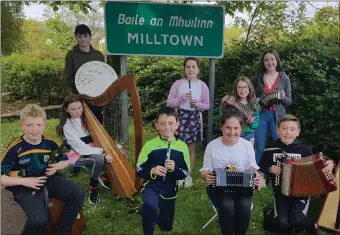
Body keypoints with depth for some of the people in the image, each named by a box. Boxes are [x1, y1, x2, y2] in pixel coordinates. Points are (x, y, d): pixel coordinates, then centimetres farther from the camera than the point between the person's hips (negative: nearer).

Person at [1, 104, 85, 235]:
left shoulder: (50, 143, -3)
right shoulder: (15, 148, -15)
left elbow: (65, 161, 14)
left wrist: (57, 167, -8)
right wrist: (25, 181, -22)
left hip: (47, 179, 5)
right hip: (24, 187, -4)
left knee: (78, 194, -14)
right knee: (39, 219, -30)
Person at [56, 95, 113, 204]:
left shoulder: (85, 119, 4)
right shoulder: (67, 126, -14)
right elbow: (81, 148, -21)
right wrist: (103, 152, -28)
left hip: (90, 149, 7)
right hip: (77, 154, -6)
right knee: (99, 159, -33)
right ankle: (92, 188, -14)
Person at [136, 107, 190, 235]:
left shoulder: (182, 147, -7)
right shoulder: (150, 145, -11)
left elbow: (185, 173, -2)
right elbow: (139, 170, -7)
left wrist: (174, 169, -22)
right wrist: (152, 171, -26)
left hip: (169, 191, 3)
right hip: (151, 187, -2)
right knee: (149, 205, -36)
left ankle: (154, 215, 52)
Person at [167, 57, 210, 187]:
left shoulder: (202, 85, 2)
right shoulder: (177, 84, 0)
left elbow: (207, 105, 5)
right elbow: (169, 102, -2)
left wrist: (197, 104, -15)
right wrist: (181, 98, -17)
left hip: (194, 118, 1)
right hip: (179, 117, -1)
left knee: (191, 148, 8)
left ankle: (188, 175, 20)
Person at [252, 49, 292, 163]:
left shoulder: (284, 78, 3)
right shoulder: (257, 78, 3)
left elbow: (289, 101, 5)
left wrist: (283, 97, -16)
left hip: (277, 116, 0)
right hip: (260, 115, 0)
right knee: (259, 148, 6)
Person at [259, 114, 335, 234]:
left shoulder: (304, 150, -6)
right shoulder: (271, 150, -5)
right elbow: (261, 167, 7)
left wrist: (329, 164, -19)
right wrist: (270, 169, -12)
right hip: (281, 192, 0)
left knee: (297, 220, -23)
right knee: (282, 223, -18)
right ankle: (269, 214, 16)